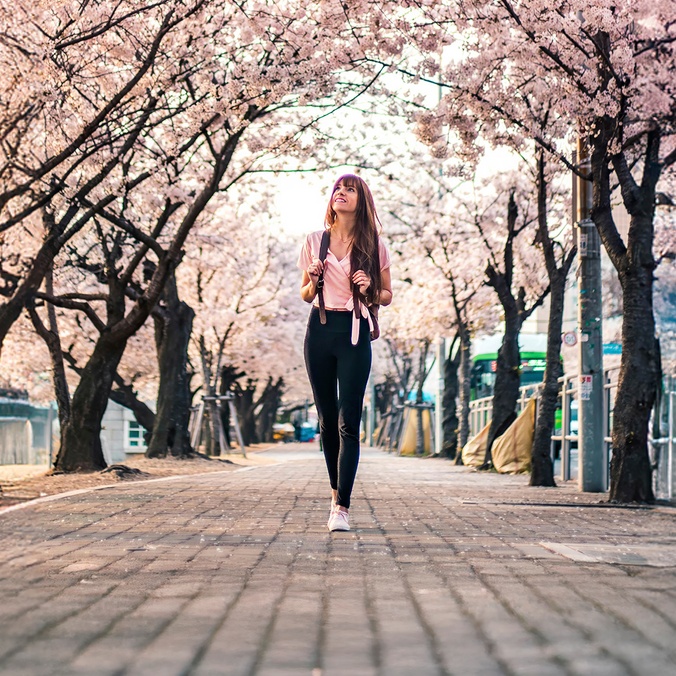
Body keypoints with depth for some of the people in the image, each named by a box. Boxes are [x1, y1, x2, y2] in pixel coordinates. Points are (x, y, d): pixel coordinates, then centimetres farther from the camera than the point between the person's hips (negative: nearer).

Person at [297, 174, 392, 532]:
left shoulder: (374, 246, 4)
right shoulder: (315, 241, 8)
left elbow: (387, 296, 12)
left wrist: (369, 290, -10)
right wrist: (313, 281, -7)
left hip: (355, 333, -2)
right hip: (320, 330, 2)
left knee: (348, 423, -10)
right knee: (327, 420, 8)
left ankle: (342, 507, -14)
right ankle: (336, 493, 24)